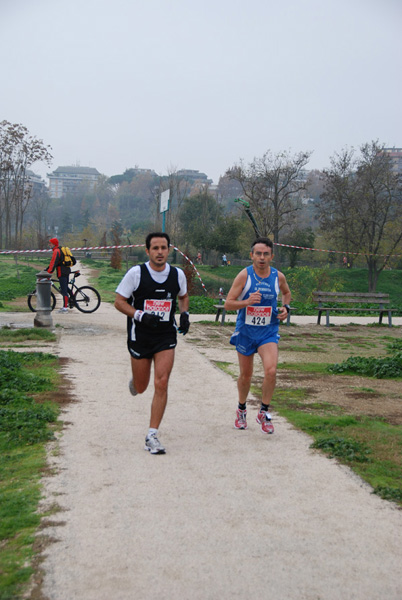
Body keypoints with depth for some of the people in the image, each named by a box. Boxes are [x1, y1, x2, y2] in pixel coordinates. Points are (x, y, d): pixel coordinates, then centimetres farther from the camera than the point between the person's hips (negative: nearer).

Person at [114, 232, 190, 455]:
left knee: (161, 384, -12)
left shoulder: (177, 274, 0)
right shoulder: (136, 273, -10)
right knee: (141, 388, 10)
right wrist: (141, 316, -21)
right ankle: (134, 382, 50)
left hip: (166, 336, 1)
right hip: (140, 336, -1)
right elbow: (119, 301, -6)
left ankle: (152, 436, -3)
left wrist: (184, 314, 1)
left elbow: (183, 296, 20)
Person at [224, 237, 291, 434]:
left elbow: (286, 292, 21)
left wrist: (285, 307, 1)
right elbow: (228, 304, -12)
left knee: (271, 370, -19)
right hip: (245, 332, -1)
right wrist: (246, 302, -30)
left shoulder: (278, 277, -3)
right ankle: (241, 410, 37)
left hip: (268, 332, 1)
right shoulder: (244, 275, -11)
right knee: (245, 375, 11)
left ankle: (264, 412, 0)